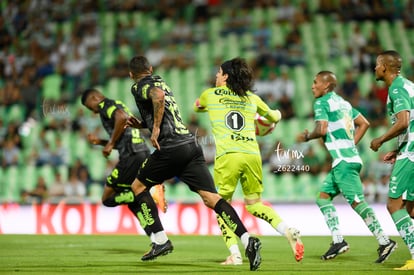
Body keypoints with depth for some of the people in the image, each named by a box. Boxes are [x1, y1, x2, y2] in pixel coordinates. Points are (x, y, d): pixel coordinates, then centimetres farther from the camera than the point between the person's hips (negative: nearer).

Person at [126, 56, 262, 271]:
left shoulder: (139, 86, 3)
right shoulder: (160, 82, 27)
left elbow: (157, 96, -22)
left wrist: (156, 128, -15)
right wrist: (142, 124, 31)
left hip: (171, 148, -7)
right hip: (191, 144, 7)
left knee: (138, 186, 14)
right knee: (210, 198, -4)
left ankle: (160, 241, 7)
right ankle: (247, 240, -21)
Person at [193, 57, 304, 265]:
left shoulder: (210, 94, 12)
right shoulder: (252, 98, 18)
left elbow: (197, 107, 34)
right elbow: (275, 117, 33)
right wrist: (276, 115, 56)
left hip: (227, 155, -3)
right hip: (252, 154, 4)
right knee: (254, 204, 16)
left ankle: (234, 254, -7)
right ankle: (287, 231, -7)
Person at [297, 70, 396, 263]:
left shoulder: (321, 102, -6)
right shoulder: (343, 103, 20)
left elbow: (322, 130, -17)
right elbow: (364, 123, 21)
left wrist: (307, 137, 1)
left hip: (343, 161, -10)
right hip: (350, 157, 10)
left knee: (357, 202, -12)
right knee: (323, 197, 13)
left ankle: (384, 241, -14)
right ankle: (338, 241, 7)